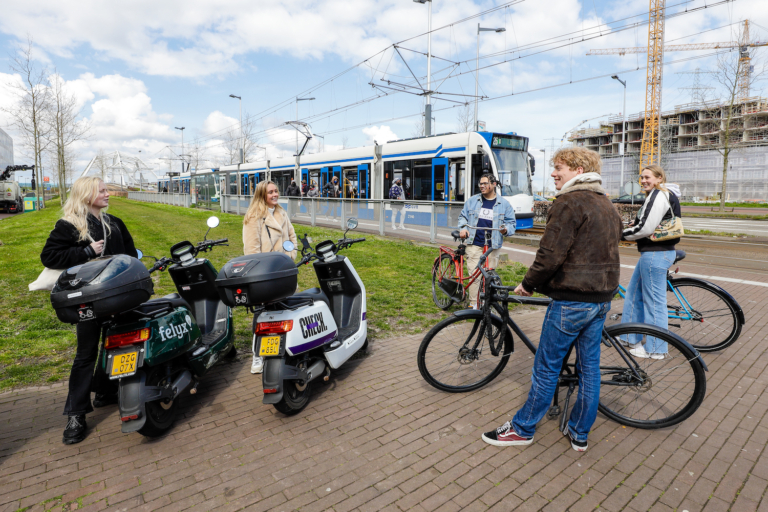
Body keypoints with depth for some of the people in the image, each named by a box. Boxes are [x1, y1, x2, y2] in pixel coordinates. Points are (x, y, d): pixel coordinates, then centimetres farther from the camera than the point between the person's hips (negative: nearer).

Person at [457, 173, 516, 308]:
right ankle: (473, 305, 1)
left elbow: (511, 222, 11)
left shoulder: (504, 204, 9)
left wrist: (506, 230, -11)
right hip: (474, 244, 0)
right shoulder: (472, 200, 11)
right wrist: (463, 228, -1)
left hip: (492, 246, 0)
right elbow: (463, 216, 18)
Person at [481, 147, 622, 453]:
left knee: (547, 368, 2)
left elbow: (551, 254, -21)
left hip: (572, 300, -9)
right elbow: (608, 250, 19)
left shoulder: (570, 202, -15)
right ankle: (579, 434, 28)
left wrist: (528, 284, -7)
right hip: (602, 298, 9)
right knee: (590, 367, 14)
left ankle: (523, 429, 17)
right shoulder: (608, 206, 15)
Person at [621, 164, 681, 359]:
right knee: (634, 294, 17)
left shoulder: (659, 195, -16)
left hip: (655, 254, -11)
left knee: (654, 301, -2)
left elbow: (646, 228, -22)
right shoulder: (667, 195, 18)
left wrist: (622, 234, -9)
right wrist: (635, 223, 10)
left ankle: (655, 349, 10)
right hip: (653, 252, 11)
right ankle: (630, 337, 28)